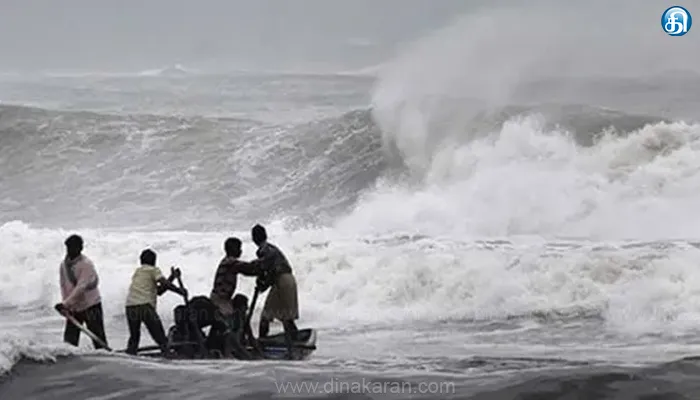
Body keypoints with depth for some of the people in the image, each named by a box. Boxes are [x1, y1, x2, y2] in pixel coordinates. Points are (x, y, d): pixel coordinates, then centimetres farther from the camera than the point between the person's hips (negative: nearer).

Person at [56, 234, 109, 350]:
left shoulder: (86, 264, -17)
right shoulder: (64, 265, 3)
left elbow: (81, 288, -25)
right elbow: (63, 286, 3)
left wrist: (65, 304, -32)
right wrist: (65, 306, -12)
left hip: (91, 306, -6)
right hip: (73, 308, 6)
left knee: (99, 339, -5)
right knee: (69, 340, 3)